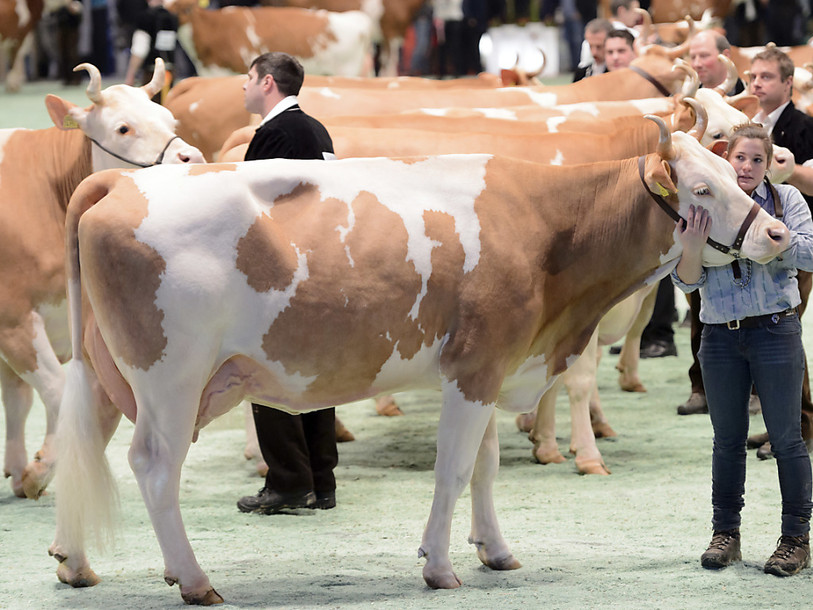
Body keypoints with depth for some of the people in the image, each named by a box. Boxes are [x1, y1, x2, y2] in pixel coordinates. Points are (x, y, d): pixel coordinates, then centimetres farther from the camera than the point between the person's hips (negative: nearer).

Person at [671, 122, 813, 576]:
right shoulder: (704, 208, 4)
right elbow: (688, 281, 0)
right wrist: (693, 246, -20)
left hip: (775, 331, -2)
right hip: (721, 335, 2)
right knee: (728, 439, 9)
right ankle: (726, 533, 18)